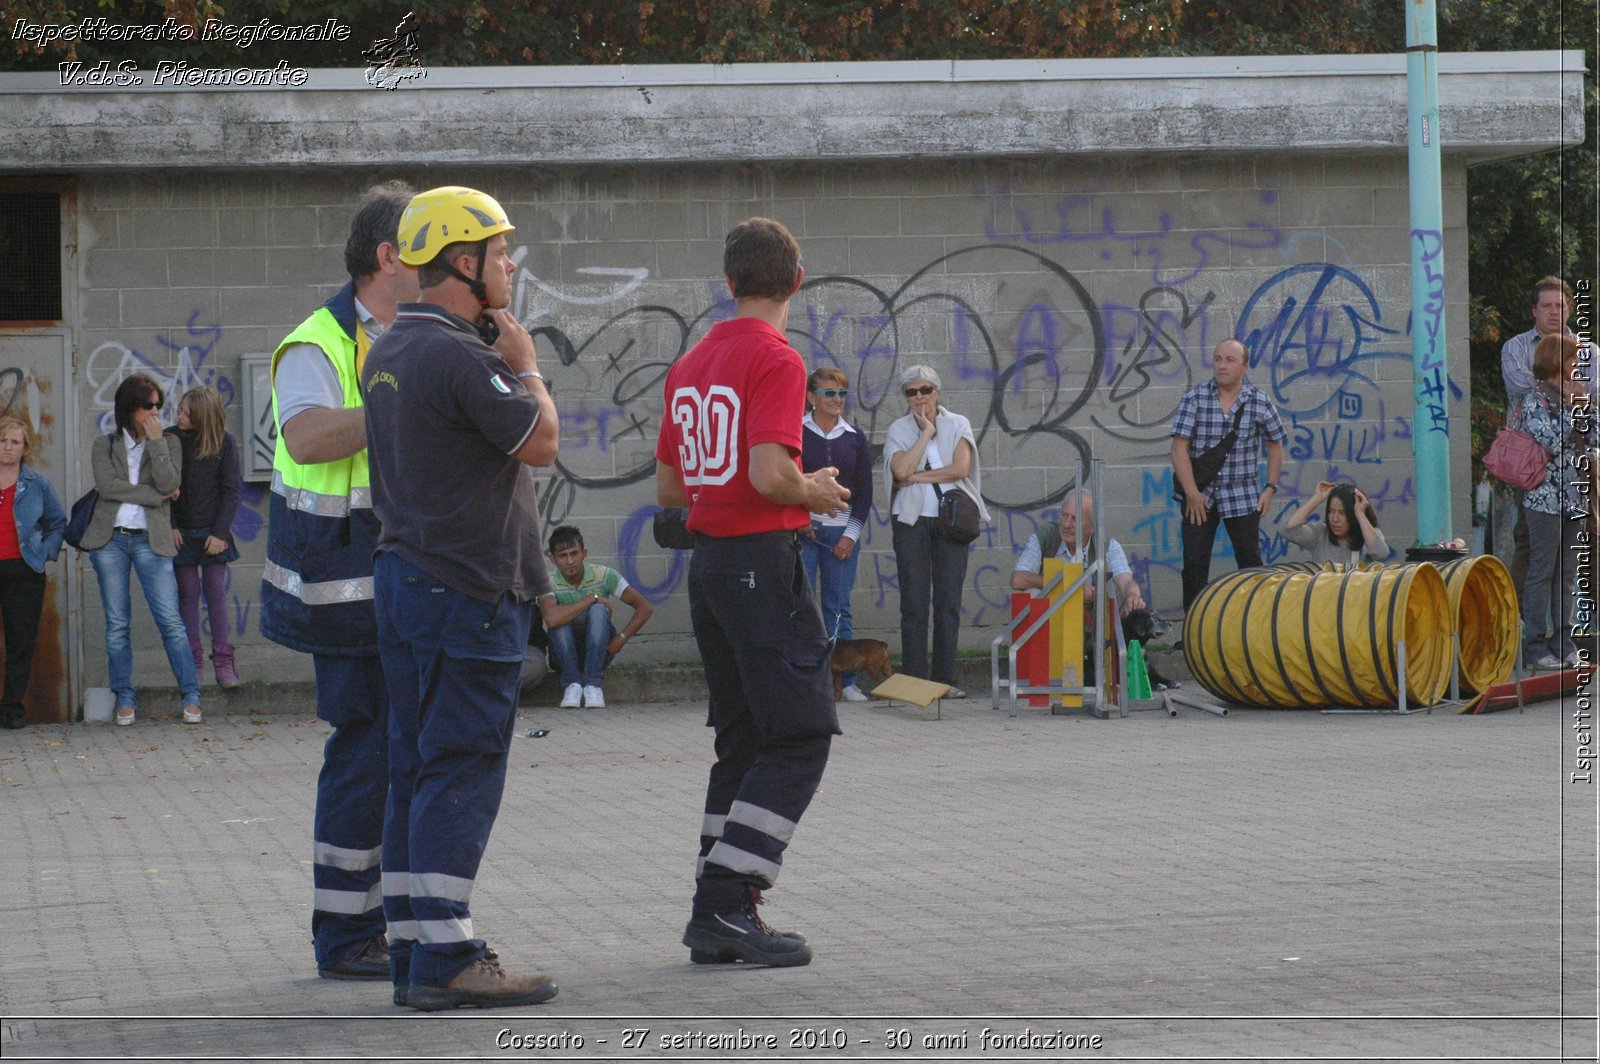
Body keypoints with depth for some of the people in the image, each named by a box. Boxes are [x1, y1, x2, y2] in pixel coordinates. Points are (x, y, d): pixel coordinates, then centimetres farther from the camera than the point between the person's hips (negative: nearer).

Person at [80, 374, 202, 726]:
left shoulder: (167, 444, 11)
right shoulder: (104, 446, 10)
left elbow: (169, 484, -6)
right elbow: (106, 485, -8)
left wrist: (155, 441, -7)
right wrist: (155, 495, -8)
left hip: (151, 540, -1)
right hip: (110, 539, 1)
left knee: (171, 621, -8)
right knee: (116, 625, 2)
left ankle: (191, 697, -5)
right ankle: (125, 699, 9)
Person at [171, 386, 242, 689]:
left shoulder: (224, 442, -6)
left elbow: (231, 490, -4)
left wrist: (220, 532, -9)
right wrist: (170, 526, -8)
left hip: (212, 532, -1)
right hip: (181, 532, 1)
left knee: (216, 591, -1)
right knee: (188, 593, 2)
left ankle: (223, 660, 1)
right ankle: (194, 661, 5)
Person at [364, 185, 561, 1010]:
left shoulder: (388, 352, 14)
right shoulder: (458, 356, -17)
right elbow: (539, 441, -11)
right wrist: (524, 363, 0)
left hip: (404, 573, 10)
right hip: (467, 587, -10)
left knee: (415, 769, 10)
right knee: (460, 771, -8)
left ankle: (412, 951, 13)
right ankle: (444, 960, -8)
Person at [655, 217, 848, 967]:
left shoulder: (690, 366, 13)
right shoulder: (776, 360, -12)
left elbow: (668, 488, 16)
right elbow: (769, 472, -23)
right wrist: (819, 493, -5)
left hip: (707, 560, 8)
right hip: (763, 559, -8)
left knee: (744, 740, 13)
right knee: (801, 737, -4)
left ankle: (716, 916, 11)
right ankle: (727, 903, -12)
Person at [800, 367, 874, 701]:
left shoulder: (855, 439, 9)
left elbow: (864, 492, 9)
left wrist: (851, 535, 0)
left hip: (842, 532, 3)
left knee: (839, 608, 4)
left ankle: (846, 681, 6)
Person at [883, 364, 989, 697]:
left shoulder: (957, 425, 6)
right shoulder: (899, 430, 6)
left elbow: (961, 467, -9)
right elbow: (901, 470, -12)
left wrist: (916, 477, -9)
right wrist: (926, 433, -7)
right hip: (911, 521, 0)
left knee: (949, 601, 0)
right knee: (914, 603, -3)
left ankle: (945, 679, 4)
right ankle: (913, 679, -1)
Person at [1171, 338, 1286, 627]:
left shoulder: (1260, 402, -1)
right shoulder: (1194, 398, -4)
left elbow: (1275, 445, 12)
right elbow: (1180, 447, -8)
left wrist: (1271, 488, 5)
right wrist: (1191, 492, -14)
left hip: (1243, 496, 0)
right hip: (1200, 495, 0)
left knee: (1250, 560, 3)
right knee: (1194, 563, -2)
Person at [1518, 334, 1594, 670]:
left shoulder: (1573, 396, 14)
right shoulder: (1535, 400, -7)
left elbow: (1593, 438, 9)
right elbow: (1550, 442, -19)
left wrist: (1586, 405, -2)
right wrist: (1573, 407, -13)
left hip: (1575, 499, 7)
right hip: (1546, 499, -7)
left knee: (1567, 573, 9)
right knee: (1542, 572, -4)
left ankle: (1563, 640, 14)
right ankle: (1535, 644, 0)